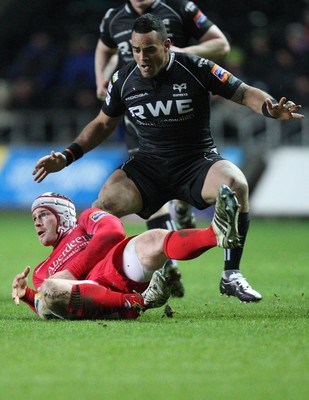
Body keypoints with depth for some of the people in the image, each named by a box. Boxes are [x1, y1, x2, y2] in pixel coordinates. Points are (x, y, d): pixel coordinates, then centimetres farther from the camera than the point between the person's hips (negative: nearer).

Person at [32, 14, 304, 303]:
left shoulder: (196, 69, -9)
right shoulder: (123, 80, 1)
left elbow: (245, 93, -6)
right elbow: (103, 124, 16)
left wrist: (271, 108, -28)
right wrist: (66, 157, 6)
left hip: (198, 162, -2)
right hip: (149, 167, 2)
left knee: (236, 186, -35)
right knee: (104, 204, -25)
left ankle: (231, 275, -20)